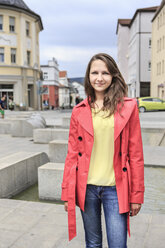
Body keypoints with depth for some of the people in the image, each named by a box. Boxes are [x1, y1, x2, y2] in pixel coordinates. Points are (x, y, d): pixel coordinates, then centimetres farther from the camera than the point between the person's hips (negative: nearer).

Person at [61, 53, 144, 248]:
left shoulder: (128, 107, -2)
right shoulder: (79, 111, 2)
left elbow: (136, 154, -1)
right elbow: (72, 154, 5)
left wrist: (137, 195, -1)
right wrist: (67, 193, 4)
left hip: (115, 188, -1)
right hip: (86, 187, 2)